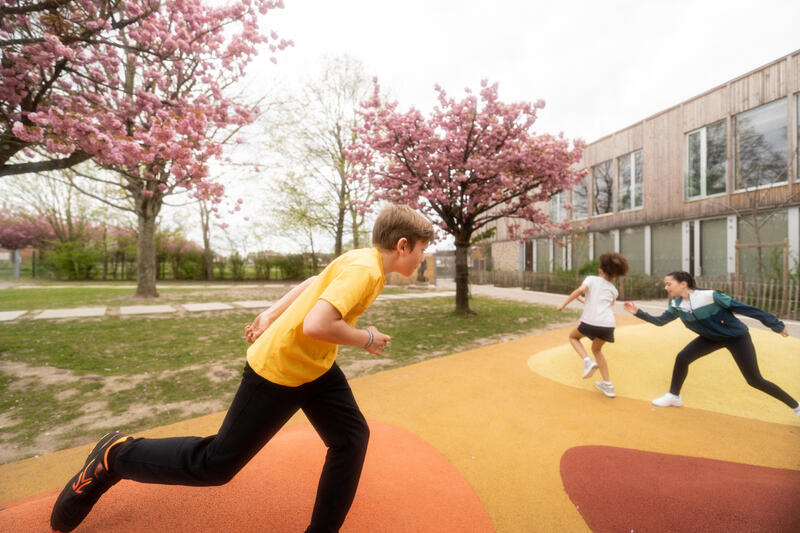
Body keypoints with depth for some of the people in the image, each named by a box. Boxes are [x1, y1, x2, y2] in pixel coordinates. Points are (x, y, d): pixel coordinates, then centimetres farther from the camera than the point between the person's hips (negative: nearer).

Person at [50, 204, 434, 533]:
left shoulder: (363, 262, 5)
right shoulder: (364, 270, -25)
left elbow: (313, 285, 14)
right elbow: (315, 325, -36)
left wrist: (271, 316, 16)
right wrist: (365, 338, -19)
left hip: (316, 368, 9)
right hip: (276, 370, -9)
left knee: (352, 438, 7)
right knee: (215, 464, 8)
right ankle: (116, 457, 32)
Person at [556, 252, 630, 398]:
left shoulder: (591, 279, 9)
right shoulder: (613, 289, 21)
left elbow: (580, 290, -12)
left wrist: (563, 304, -10)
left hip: (590, 322, -4)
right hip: (608, 325, 4)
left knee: (573, 336, 26)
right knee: (596, 349, 29)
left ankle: (587, 361, 2)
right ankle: (608, 385, 27)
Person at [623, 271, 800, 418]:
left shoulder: (710, 296, -29)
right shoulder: (676, 305, -12)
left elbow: (745, 308, -21)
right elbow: (660, 320, -8)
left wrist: (776, 325, -16)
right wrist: (638, 312, -20)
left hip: (737, 336, -5)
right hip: (711, 338, 5)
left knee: (755, 381, -2)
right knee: (682, 358, -8)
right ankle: (674, 397, 8)